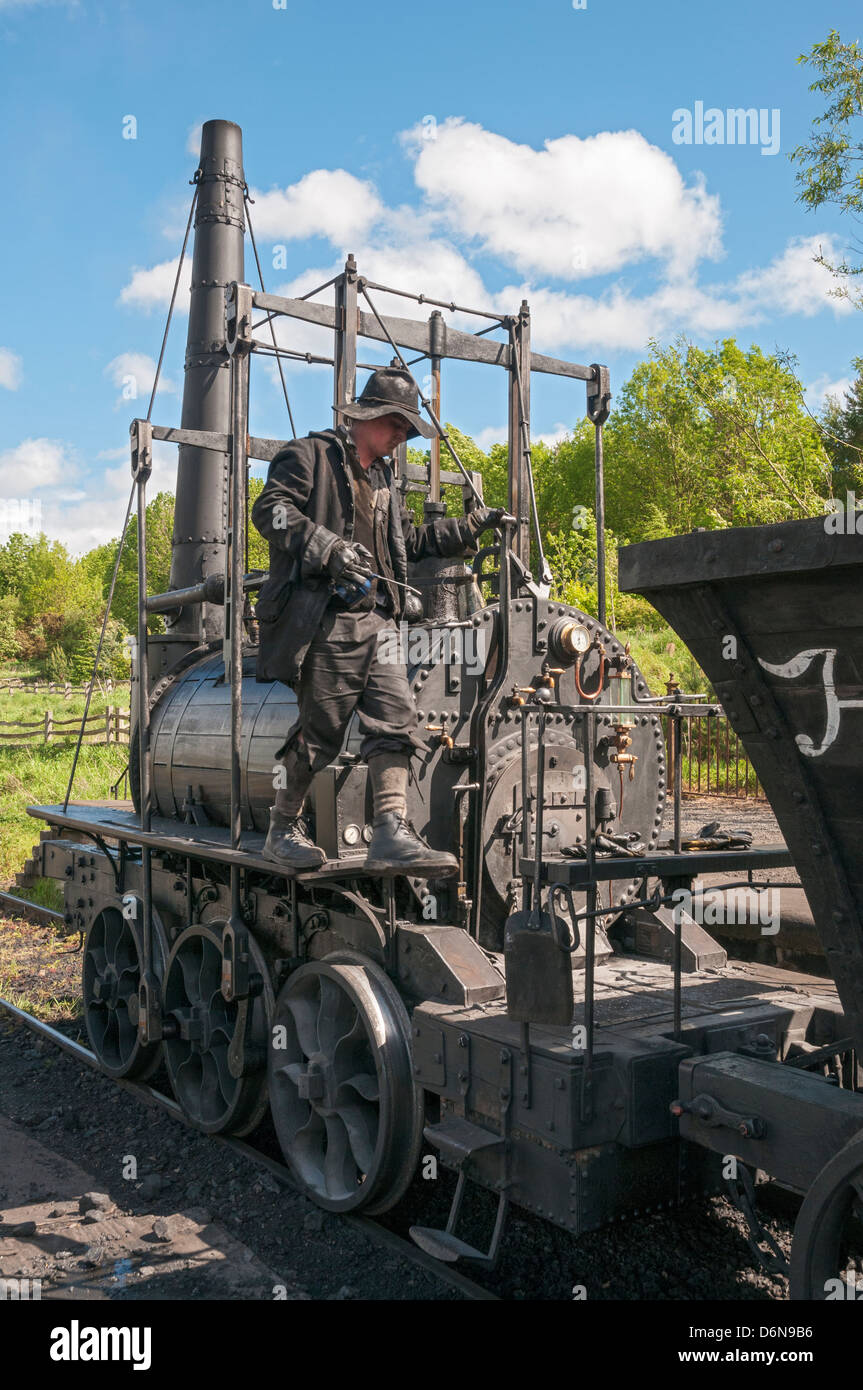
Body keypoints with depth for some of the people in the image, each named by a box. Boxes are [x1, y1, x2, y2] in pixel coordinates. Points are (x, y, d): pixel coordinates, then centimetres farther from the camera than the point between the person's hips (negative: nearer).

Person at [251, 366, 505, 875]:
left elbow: (409, 541, 34)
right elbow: (270, 510, -11)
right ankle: (284, 829, 13)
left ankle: (392, 836, -9)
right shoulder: (311, 456, 2)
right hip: (327, 621, -7)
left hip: (378, 622, 8)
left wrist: (470, 527, 26)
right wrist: (330, 547, -22)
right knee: (319, 728, -3)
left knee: (395, 720, -6)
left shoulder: (383, 480, 28)